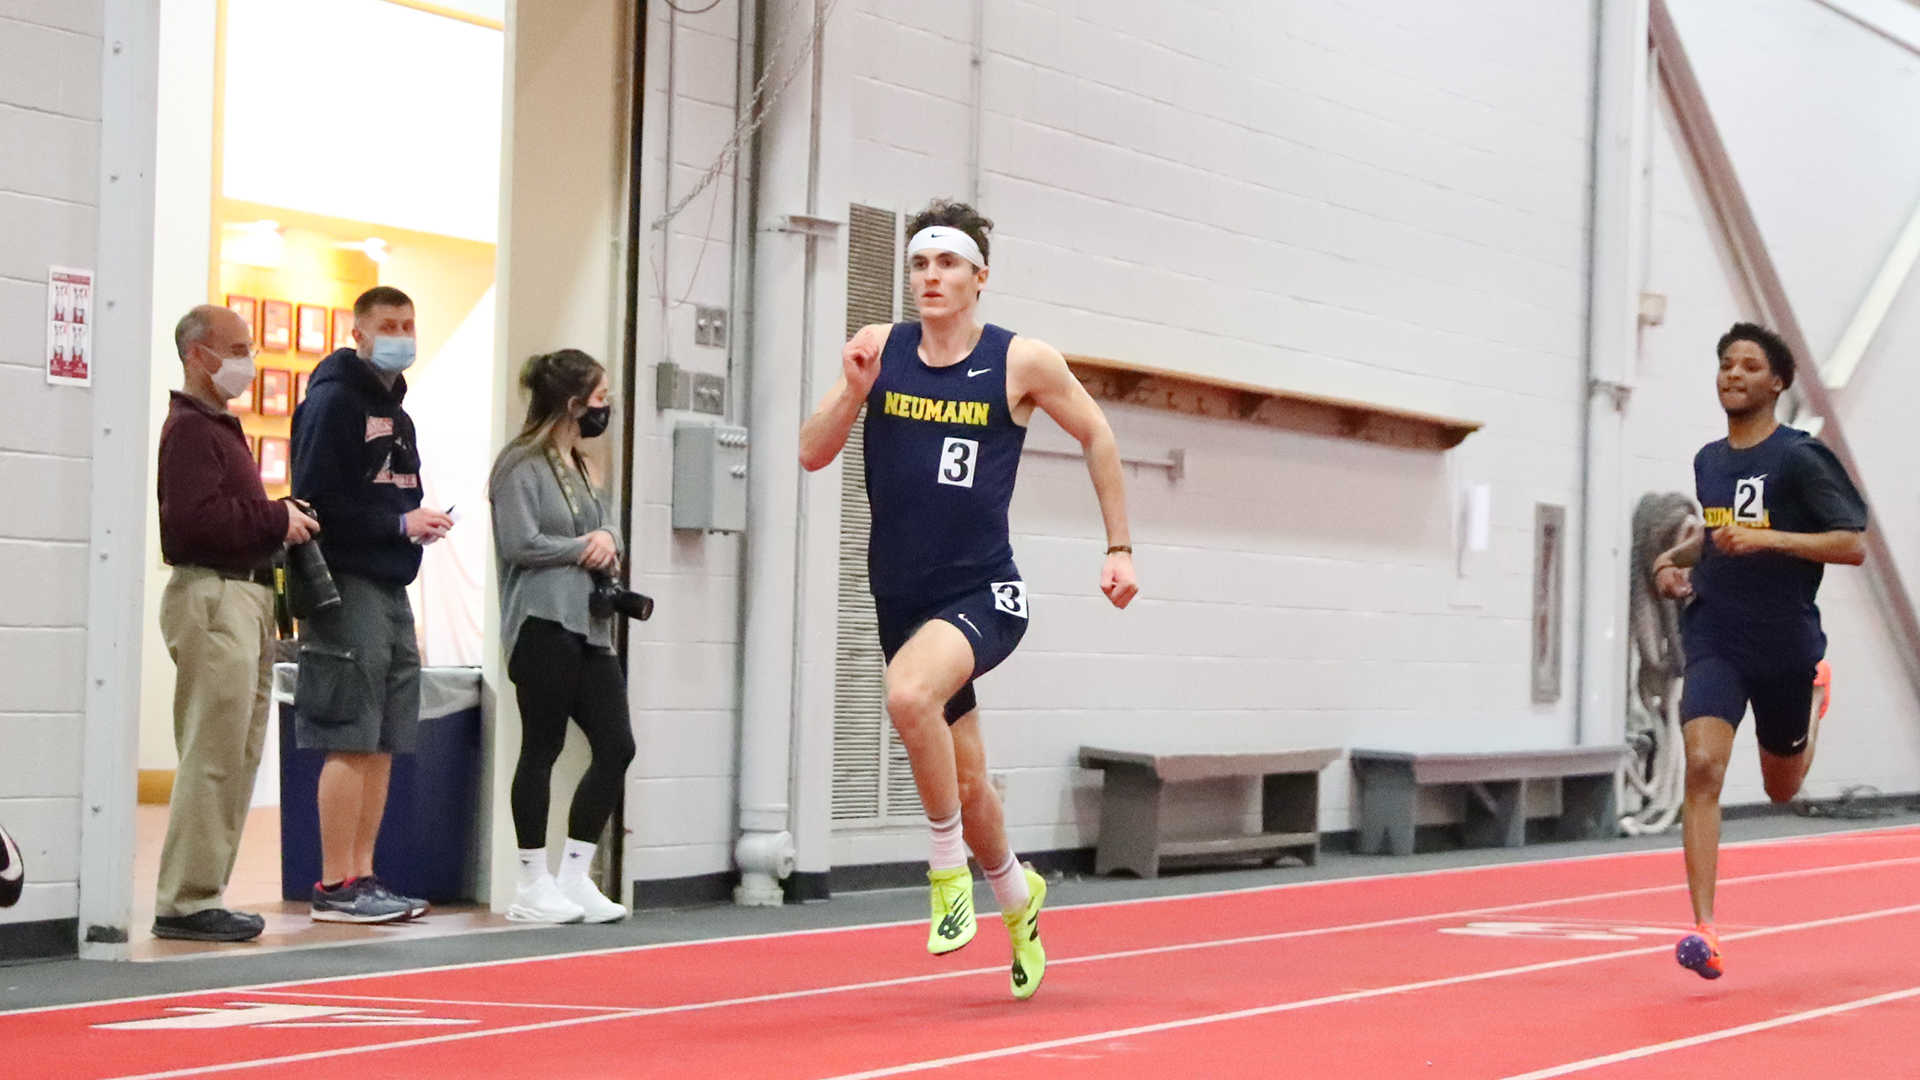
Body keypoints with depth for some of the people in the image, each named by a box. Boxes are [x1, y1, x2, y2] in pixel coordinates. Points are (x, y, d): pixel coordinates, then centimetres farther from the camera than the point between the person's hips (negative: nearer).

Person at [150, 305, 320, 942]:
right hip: (212, 597, -11)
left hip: (245, 596, 11)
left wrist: (280, 521, 6)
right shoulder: (189, 428, -9)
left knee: (238, 756, 11)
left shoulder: (220, 425, 23)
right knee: (213, 757, -10)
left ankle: (201, 895, 16)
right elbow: (195, 518, -22)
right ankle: (186, 902, -8)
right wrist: (276, 519, -15)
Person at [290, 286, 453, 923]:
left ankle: (362, 876, 14)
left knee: (383, 744, 9)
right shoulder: (333, 399, -8)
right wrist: (399, 523, -17)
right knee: (351, 742, -8)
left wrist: (419, 524, 1)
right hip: (348, 585, -9)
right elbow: (315, 500, -16)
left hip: (390, 588, 9)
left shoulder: (394, 409, 19)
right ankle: (336, 886, -4)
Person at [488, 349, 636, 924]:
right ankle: (533, 885, 3)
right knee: (542, 747, -4)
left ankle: (573, 876, 10)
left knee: (615, 745, 2)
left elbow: (602, 531, 21)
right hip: (543, 622, -9)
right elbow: (519, 542, -16)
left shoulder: (580, 466, 22)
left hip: (588, 626, 9)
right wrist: (582, 547, -6)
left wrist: (608, 541, -2)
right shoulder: (522, 465, -6)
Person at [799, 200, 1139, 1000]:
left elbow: (1096, 437, 8)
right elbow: (812, 455, -2)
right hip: (901, 598, 4)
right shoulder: (877, 350, 0)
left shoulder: (1023, 363, -6)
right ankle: (1017, 900, 41)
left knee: (910, 694, -34)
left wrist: (1120, 549, 7)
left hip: (983, 594, -4)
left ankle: (949, 870, -15)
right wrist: (854, 390, -19)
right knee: (964, 780, 14)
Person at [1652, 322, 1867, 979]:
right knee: (1703, 766, -20)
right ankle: (1704, 931, -22)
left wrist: (1766, 538, -26)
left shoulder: (1799, 457, -11)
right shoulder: (1707, 461, 8)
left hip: (1785, 646, -3)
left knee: (1782, 788, 17)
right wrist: (1679, 556, 8)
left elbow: (1853, 545, -16)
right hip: (1714, 641, 3)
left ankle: (1816, 691, 50)